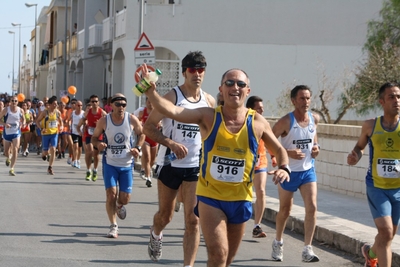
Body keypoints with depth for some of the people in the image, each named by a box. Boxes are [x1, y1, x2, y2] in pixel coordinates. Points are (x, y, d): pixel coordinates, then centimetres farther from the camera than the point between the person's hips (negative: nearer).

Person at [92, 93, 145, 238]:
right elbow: (94, 137, 4)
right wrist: (98, 144, -19)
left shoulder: (132, 120, -8)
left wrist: (137, 148, -8)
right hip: (110, 163, -1)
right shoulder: (104, 121, -9)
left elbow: (141, 134, 9)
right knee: (111, 194, -11)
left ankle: (119, 206, 41)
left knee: (125, 198, 2)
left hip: (126, 164, 1)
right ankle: (113, 226, 3)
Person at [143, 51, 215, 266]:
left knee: (193, 220, -6)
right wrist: (171, 143, -23)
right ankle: (156, 235, 48)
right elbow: (148, 127, -11)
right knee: (165, 215, 13)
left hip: (196, 166, 2)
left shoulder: (209, 101, 3)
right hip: (170, 164, -2)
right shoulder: (172, 97, -10)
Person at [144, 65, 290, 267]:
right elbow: (172, 111, -23)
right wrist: (151, 92, -39)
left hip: (240, 199, 3)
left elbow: (279, 150, 11)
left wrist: (284, 168, -11)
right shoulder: (209, 117, -9)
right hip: (210, 196, -3)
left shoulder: (257, 123, -3)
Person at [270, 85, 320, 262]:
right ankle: (278, 242, 36)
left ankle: (307, 249, -10)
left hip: (308, 170, 3)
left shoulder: (314, 119, -2)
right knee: (285, 210, 12)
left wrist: (316, 147, 1)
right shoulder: (286, 121, -17)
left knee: (312, 207, -13)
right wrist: (288, 153, -25)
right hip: (288, 172, -3)